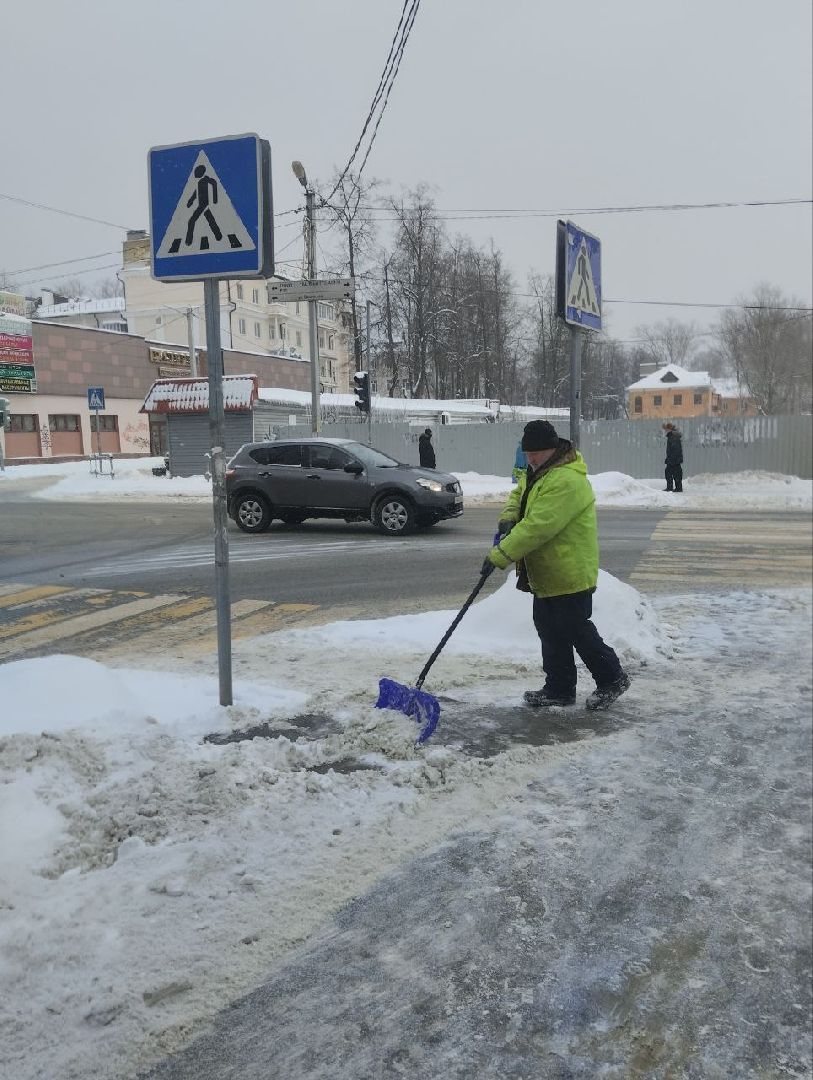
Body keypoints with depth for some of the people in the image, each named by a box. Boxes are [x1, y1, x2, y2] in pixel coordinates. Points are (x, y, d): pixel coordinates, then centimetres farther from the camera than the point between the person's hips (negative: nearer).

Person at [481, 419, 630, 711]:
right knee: (550, 631, 14)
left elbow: (537, 527, -30)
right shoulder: (538, 471, 9)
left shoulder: (566, 481, -26)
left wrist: (500, 555, -28)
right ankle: (559, 688, 26)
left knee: (576, 630, 0)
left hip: (570, 574, -10)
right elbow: (518, 495, 22)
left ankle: (612, 678, 19)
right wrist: (508, 516, -2)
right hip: (546, 574, 10)